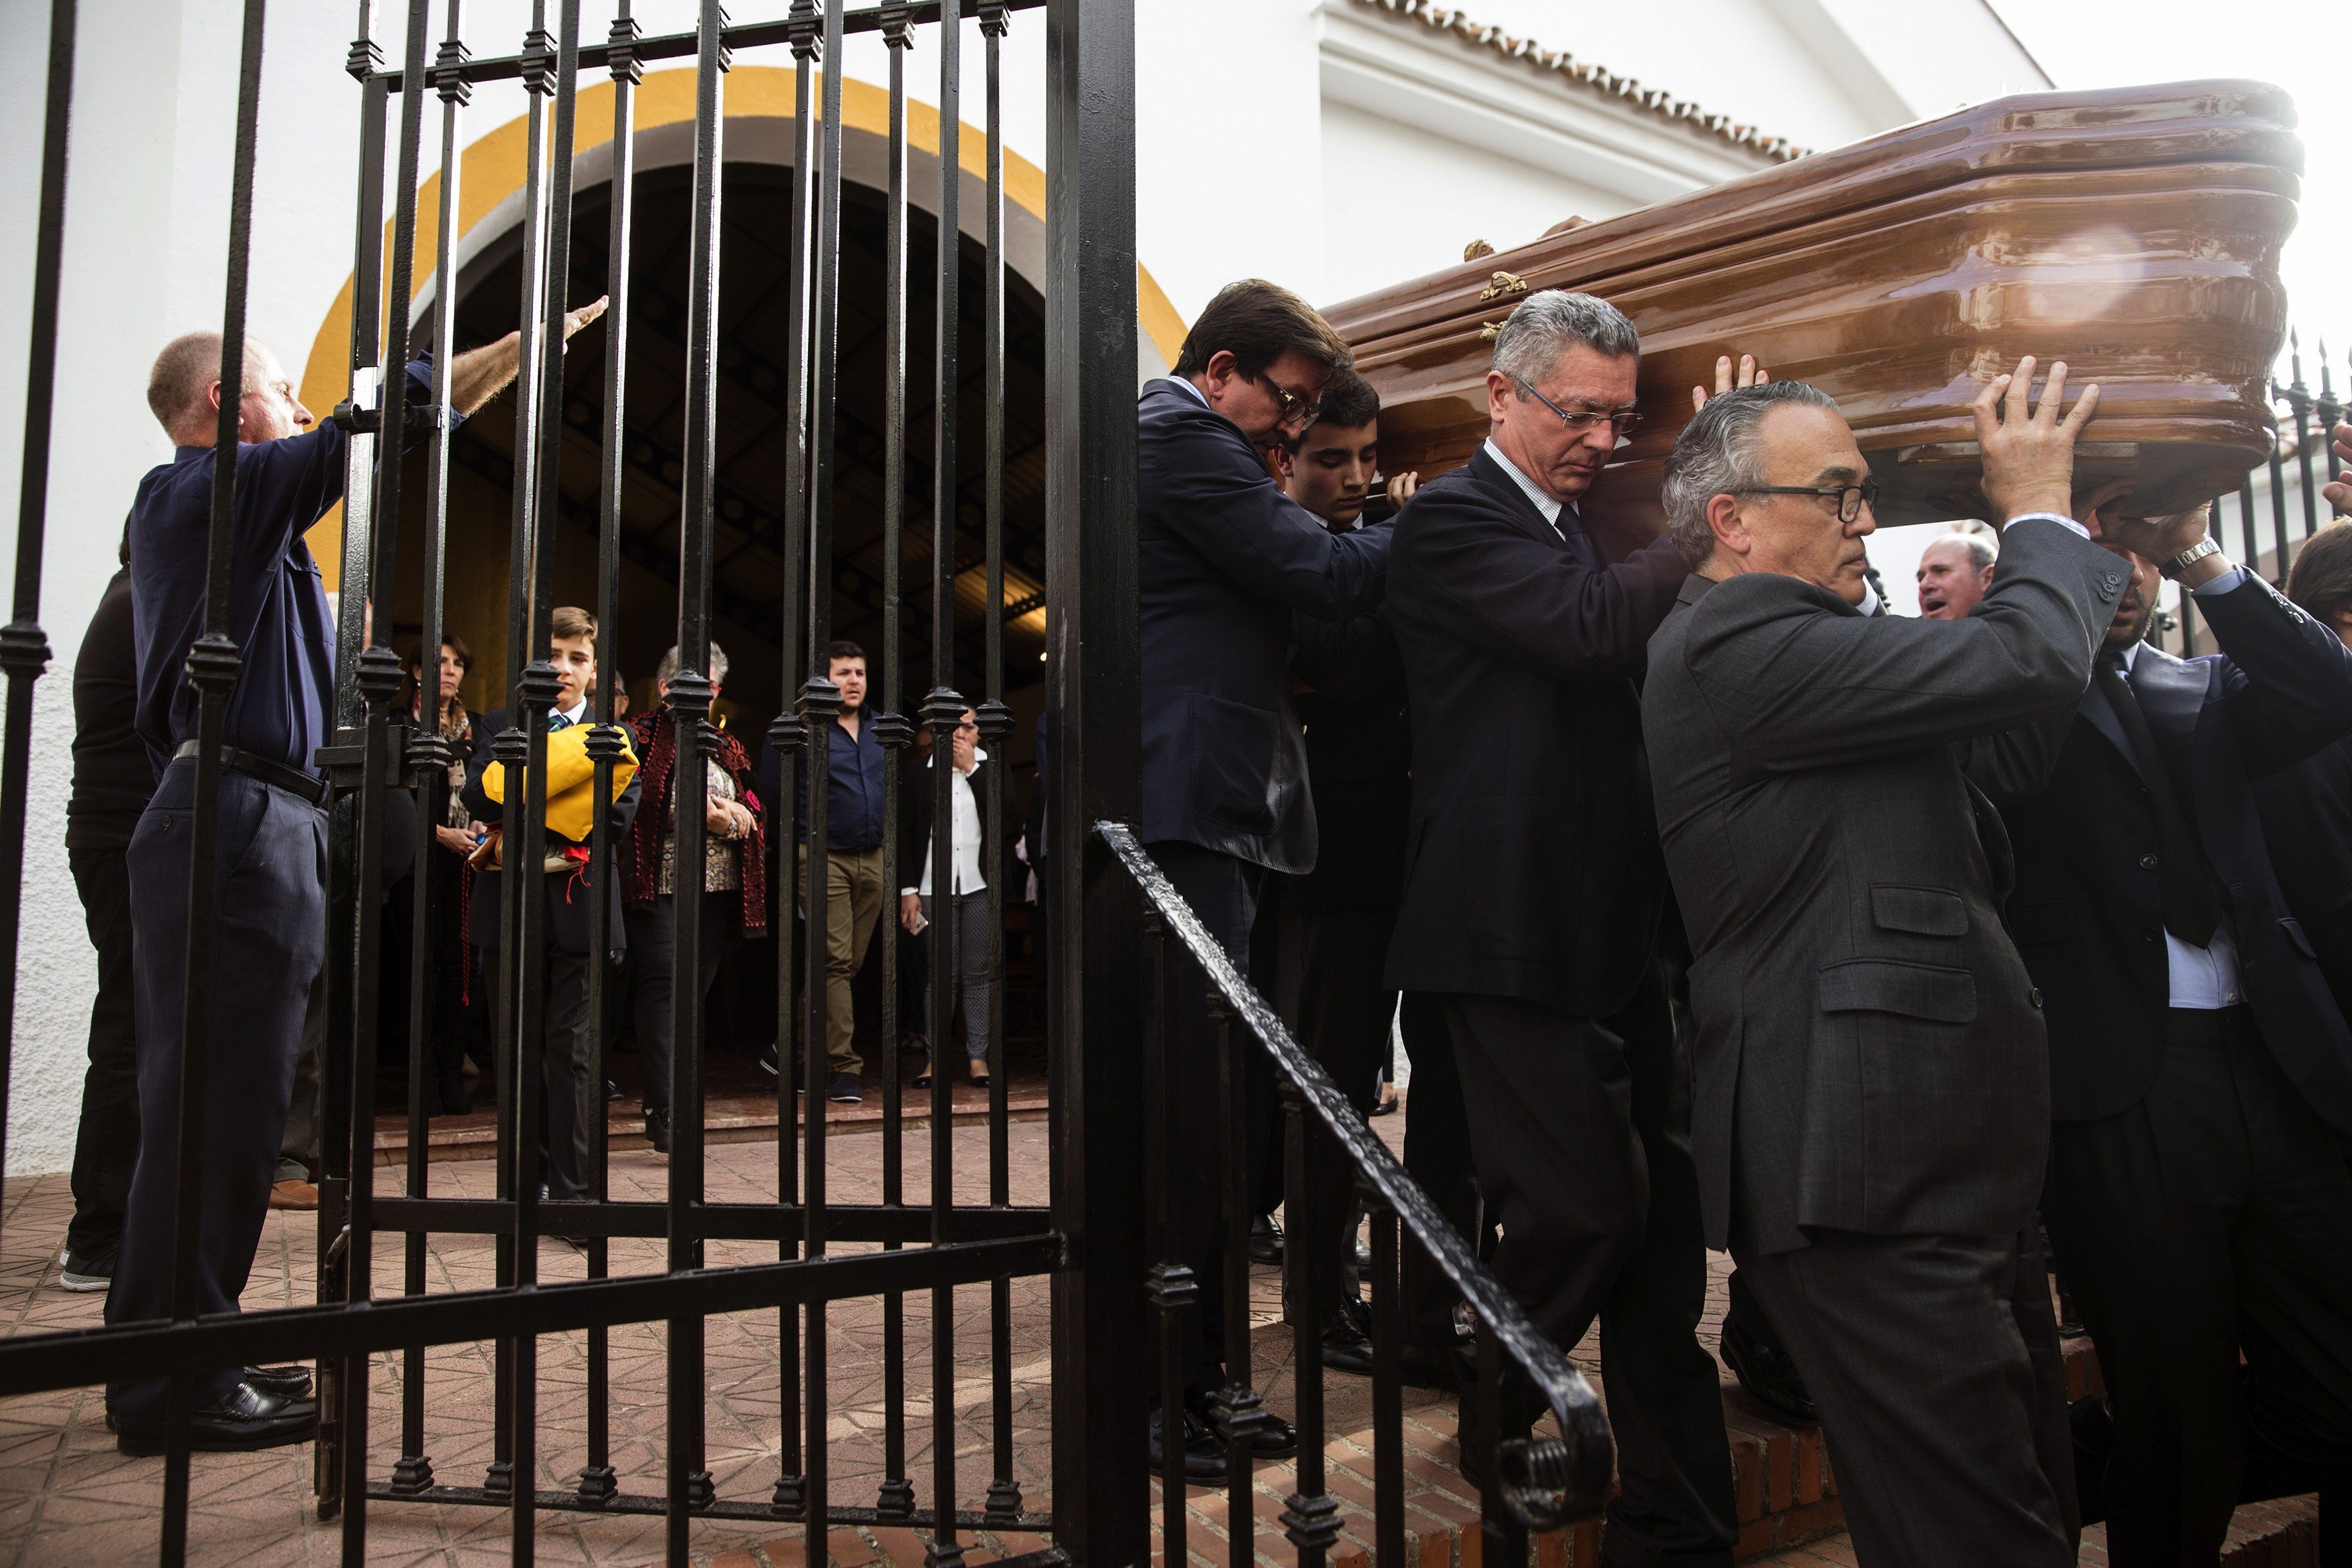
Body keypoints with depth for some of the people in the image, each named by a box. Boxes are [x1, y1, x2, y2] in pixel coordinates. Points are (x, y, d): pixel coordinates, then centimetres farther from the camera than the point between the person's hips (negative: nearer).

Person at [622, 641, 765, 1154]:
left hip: (717, 887, 6)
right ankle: (664, 1110, -15)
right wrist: (705, 814, -13)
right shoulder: (643, 735, 2)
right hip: (661, 880, -6)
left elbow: (752, 804, 18)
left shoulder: (725, 746, 20)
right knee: (663, 983, -13)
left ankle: (666, 1090, 22)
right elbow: (638, 803, -11)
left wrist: (734, 813, -6)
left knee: (697, 986, 8)